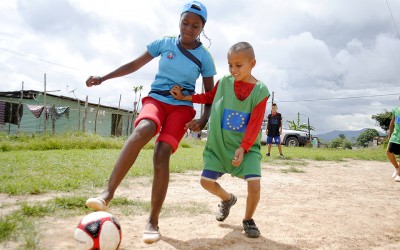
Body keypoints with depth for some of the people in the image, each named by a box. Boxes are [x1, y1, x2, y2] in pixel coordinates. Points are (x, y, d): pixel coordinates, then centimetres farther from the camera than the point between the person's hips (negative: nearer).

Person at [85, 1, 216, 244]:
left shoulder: (205, 57, 2)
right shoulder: (164, 43, 5)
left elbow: (210, 93, 5)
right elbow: (135, 64, 12)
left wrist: (204, 119, -12)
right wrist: (104, 78, 8)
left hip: (182, 106, 0)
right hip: (156, 98, 1)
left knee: (162, 153, -23)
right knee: (143, 129, -35)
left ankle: (153, 221, -13)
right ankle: (108, 193, -37)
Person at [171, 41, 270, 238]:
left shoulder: (260, 91, -11)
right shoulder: (224, 82, -3)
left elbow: (255, 125, -15)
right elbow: (209, 97, 16)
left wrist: (243, 148, -23)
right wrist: (184, 97, 8)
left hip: (247, 146, -3)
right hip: (219, 145, 3)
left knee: (254, 184, -17)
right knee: (206, 181, 2)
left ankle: (248, 219, 14)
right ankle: (228, 199, 36)